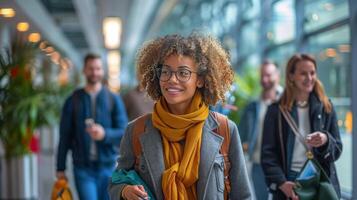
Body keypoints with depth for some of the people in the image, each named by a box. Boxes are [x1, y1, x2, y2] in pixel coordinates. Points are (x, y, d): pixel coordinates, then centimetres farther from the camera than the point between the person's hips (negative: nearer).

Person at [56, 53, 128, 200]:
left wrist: (105, 134, -22)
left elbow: (124, 132, -2)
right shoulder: (73, 101, 5)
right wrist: (60, 168, 3)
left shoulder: (114, 100, 4)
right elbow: (65, 136, 5)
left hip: (108, 166, 1)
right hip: (83, 167, -1)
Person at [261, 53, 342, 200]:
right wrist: (281, 182, -16)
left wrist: (326, 140, -15)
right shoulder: (276, 110, 2)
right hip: (290, 182, -1)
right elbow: (268, 152, -2)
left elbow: (337, 150, 6)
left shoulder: (326, 107, 7)